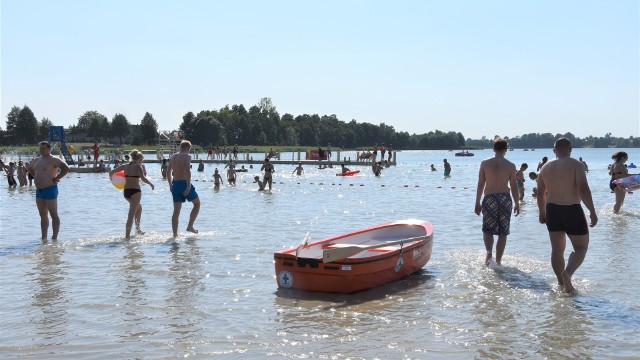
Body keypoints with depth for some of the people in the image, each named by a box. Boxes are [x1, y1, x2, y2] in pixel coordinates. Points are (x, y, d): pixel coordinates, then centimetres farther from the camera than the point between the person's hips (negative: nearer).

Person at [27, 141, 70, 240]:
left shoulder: (54, 160, -10)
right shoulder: (36, 160, 15)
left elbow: (66, 168, -22)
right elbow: (30, 169, 35)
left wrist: (56, 179, -19)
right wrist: (36, 178, 18)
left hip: (50, 190, -9)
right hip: (39, 191, 9)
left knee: (54, 215, -4)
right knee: (43, 216, 12)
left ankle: (54, 238, -4)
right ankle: (44, 238, 18)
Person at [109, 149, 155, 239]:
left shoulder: (125, 166, 10)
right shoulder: (138, 167, -7)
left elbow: (111, 172, 11)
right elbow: (143, 178, -22)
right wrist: (151, 184, -7)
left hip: (126, 191, 7)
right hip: (135, 191, -7)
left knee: (139, 208, 29)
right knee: (131, 214, -7)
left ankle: (138, 229, 35)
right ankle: (127, 236, -14)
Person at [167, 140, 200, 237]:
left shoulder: (173, 156, 14)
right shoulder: (187, 156, -8)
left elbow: (168, 171, 19)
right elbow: (187, 171, -21)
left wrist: (170, 185, 27)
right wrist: (188, 186, -25)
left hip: (175, 184, 6)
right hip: (184, 183, -6)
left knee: (176, 211, 6)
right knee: (197, 204, 15)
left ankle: (175, 234, 3)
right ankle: (190, 226, 7)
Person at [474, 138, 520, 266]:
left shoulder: (485, 163, -1)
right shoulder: (511, 166, -1)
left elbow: (480, 184, 1)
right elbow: (513, 187, 1)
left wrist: (477, 202, 9)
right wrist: (517, 204, 13)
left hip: (489, 199, 0)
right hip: (505, 199, 0)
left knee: (487, 229, 14)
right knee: (503, 232, 9)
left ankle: (489, 251, -11)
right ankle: (498, 260, 12)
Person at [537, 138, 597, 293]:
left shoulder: (546, 167, 7)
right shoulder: (576, 165, -8)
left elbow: (540, 193, 11)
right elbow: (583, 189, -18)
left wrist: (542, 212, 22)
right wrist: (592, 212, -14)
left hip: (552, 210, 5)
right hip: (572, 210, -4)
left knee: (557, 249, 13)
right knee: (581, 247, 6)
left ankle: (561, 282, 15)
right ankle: (568, 273, -19)